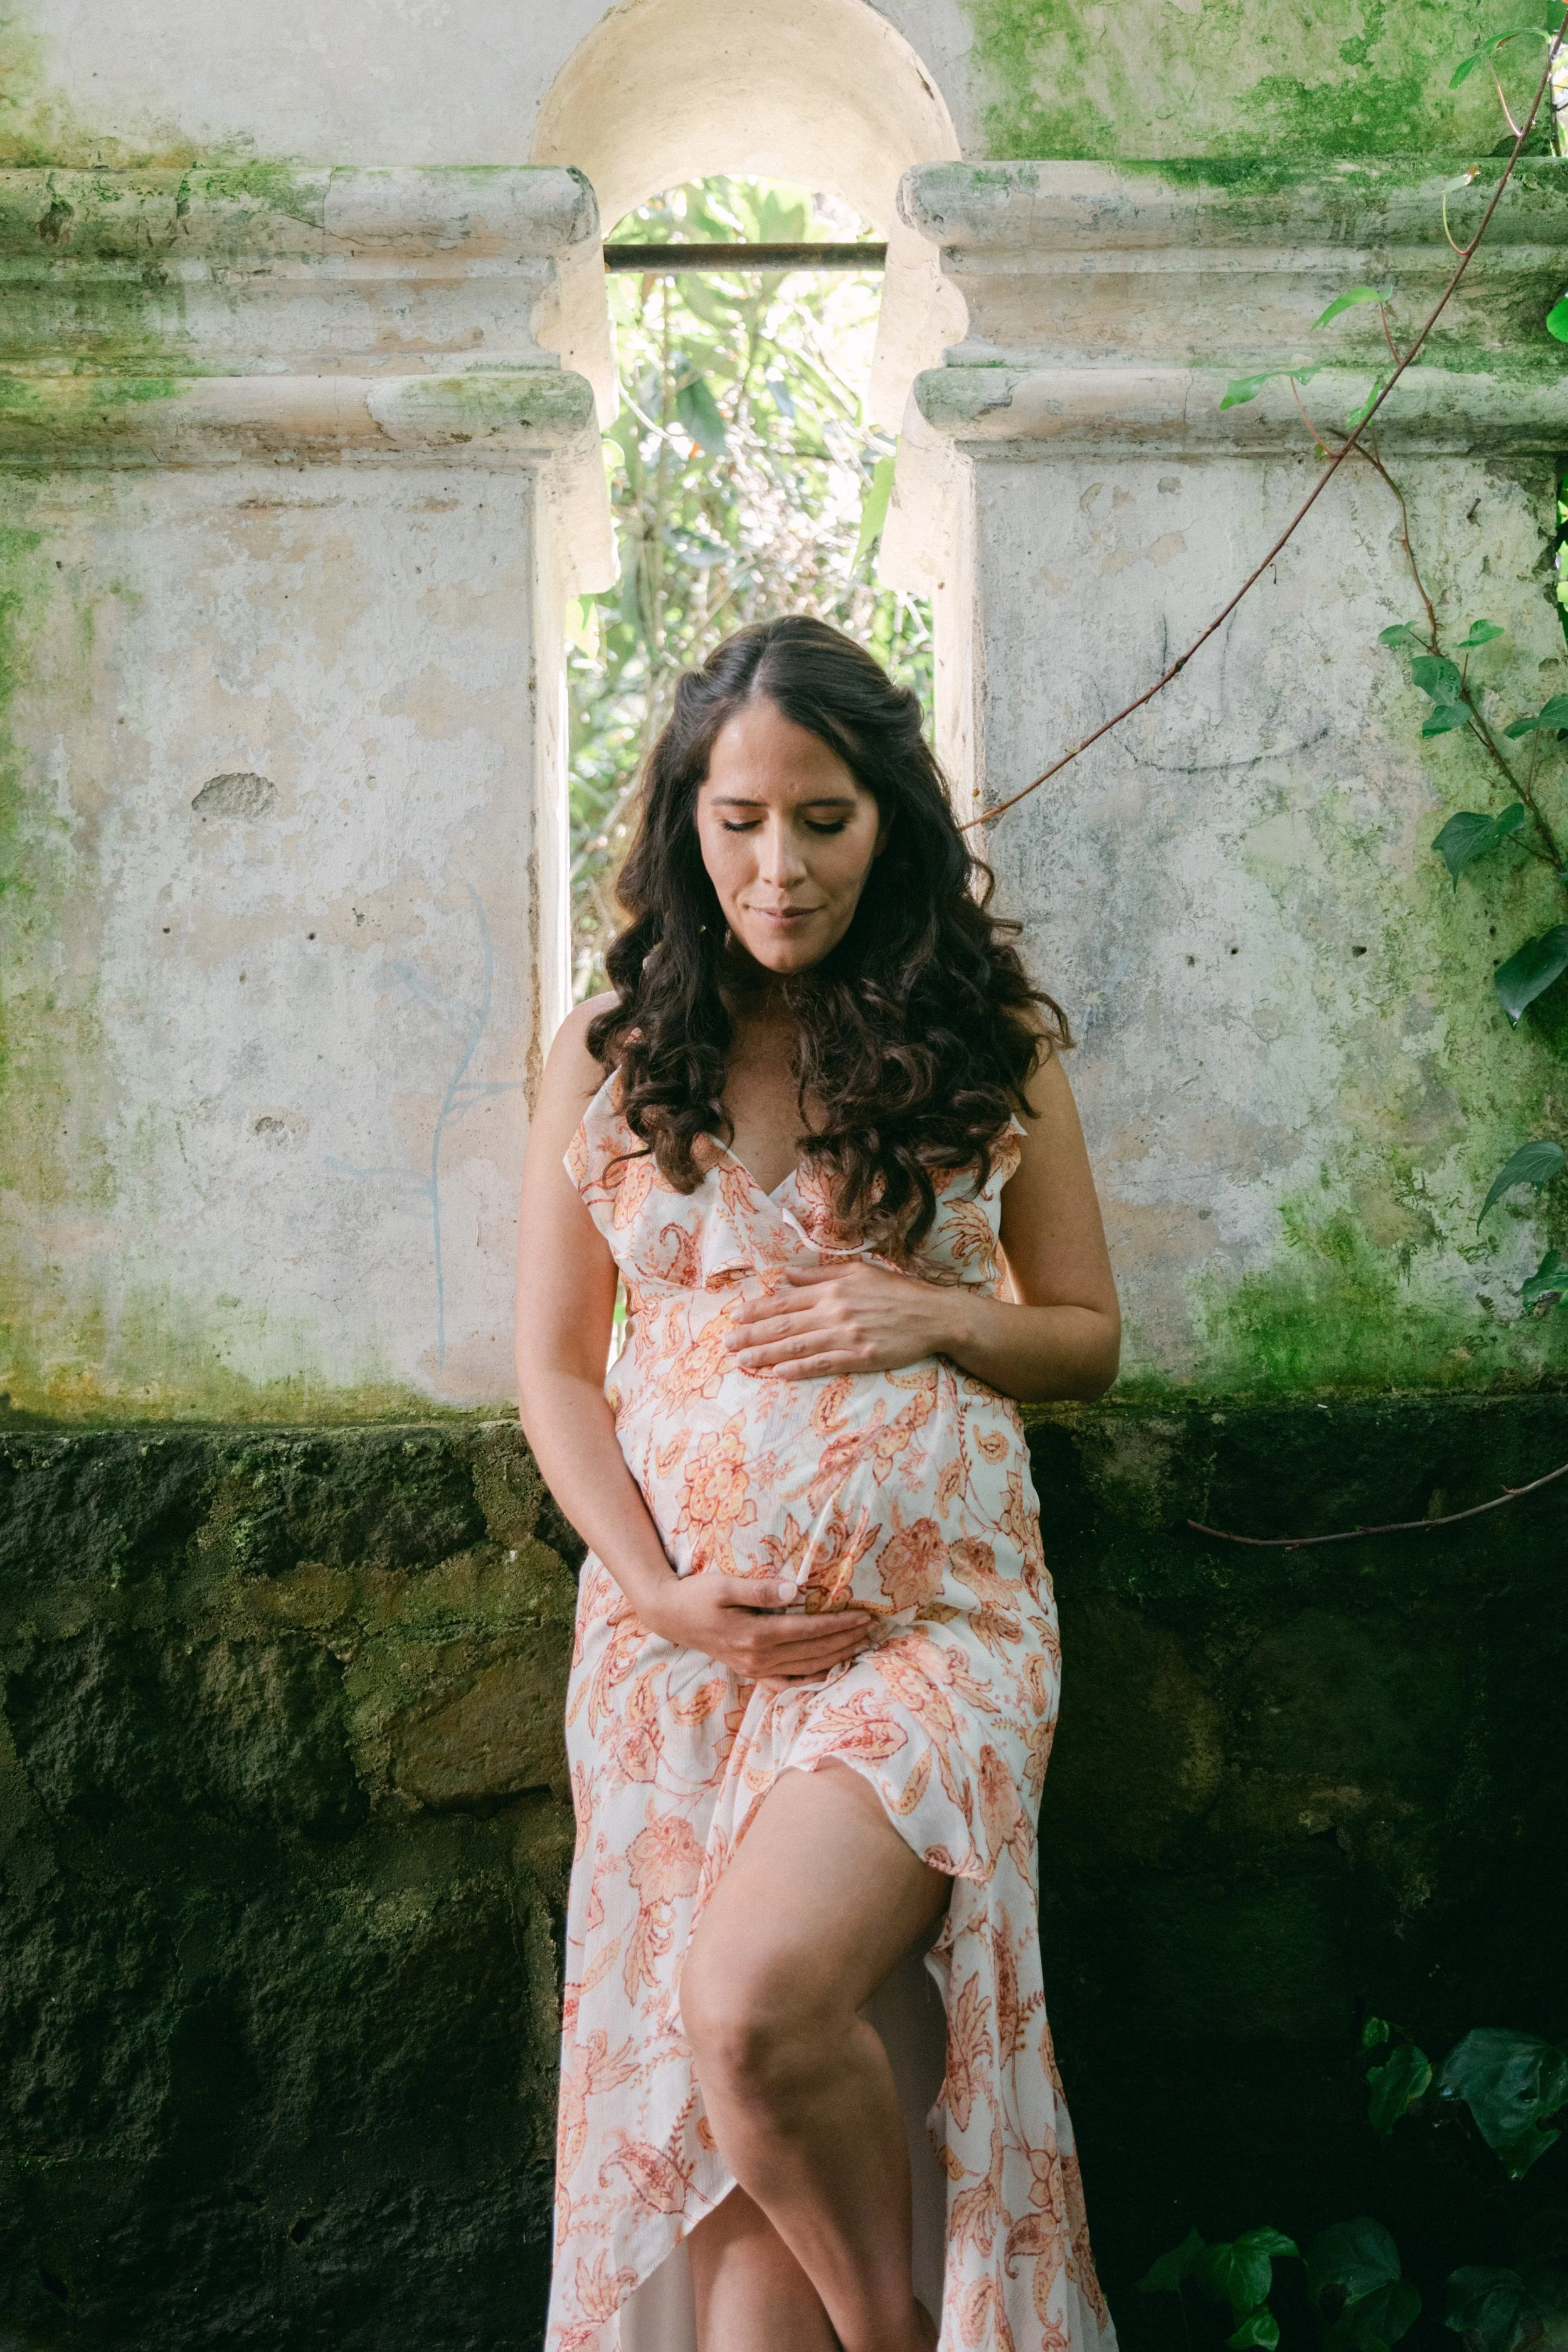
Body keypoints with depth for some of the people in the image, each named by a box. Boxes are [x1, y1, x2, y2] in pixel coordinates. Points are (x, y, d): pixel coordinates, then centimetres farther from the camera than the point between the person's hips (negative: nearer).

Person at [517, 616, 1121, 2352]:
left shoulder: (992, 1040, 6)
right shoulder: (611, 1055, 8)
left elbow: (1091, 1341, 13)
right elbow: (553, 1366, 10)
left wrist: (942, 1315, -8)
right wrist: (656, 1584, -5)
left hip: (932, 1616, -2)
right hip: (682, 1625, 3)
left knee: (760, 2006, -22)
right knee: (722, 2121, 1)